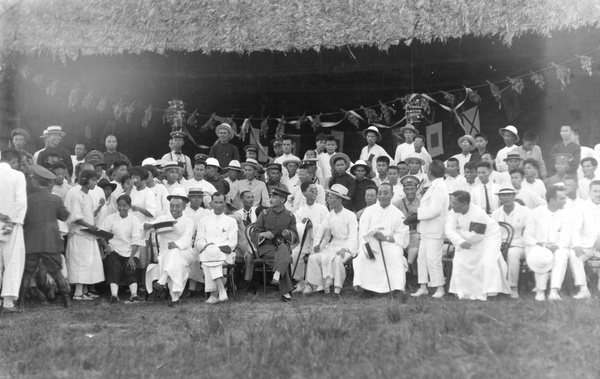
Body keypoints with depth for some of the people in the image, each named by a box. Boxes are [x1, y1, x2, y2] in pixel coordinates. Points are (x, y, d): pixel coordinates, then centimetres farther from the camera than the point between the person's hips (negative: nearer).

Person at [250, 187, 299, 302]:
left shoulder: (290, 216, 8)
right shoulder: (264, 214, 6)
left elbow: (295, 237, 8)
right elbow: (254, 235, 5)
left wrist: (289, 234, -17)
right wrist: (263, 234, -18)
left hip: (283, 245, 1)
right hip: (266, 246, -1)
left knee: (283, 250, -37)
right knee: (283, 258, -32)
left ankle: (277, 275, -54)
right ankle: (286, 291, -34)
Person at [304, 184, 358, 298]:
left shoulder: (350, 216, -10)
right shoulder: (329, 216, 7)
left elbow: (353, 237, -15)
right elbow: (321, 230, 4)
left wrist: (344, 249, -30)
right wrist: (317, 244, -13)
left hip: (347, 247, -6)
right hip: (332, 246, 6)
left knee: (336, 259, -35)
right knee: (313, 257, -14)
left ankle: (337, 288, -23)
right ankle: (312, 284, -7)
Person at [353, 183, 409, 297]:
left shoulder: (398, 214, 8)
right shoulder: (369, 211, 11)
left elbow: (403, 237, 0)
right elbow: (362, 233, 0)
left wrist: (386, 237, -16)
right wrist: (367, 248, -18)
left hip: (390, 244, -1)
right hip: (370, 245, 1)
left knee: (396, 254, -32)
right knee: (362, 256, -29)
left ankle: (398, 289, -32)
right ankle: (366, 288, -21)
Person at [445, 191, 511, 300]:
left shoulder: (478, 214, -33)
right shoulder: (454, 212, -14)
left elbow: (475, 236, -33)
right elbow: (449, 230, -24)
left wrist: (459, 231, -20)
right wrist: (460, 241, -41)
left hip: (488, 237, -6)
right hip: (468, 241, 6)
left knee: (488, 262, -23)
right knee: (459, 261, -2)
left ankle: (489, 291, -14)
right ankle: (464, 292, 8)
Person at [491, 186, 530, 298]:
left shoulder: (524, 211, 1)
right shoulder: (495, 213, 12)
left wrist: (509, 243, -18)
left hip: (519, 247, -3)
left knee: (512, 252, -37)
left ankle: (513, 288, -27)